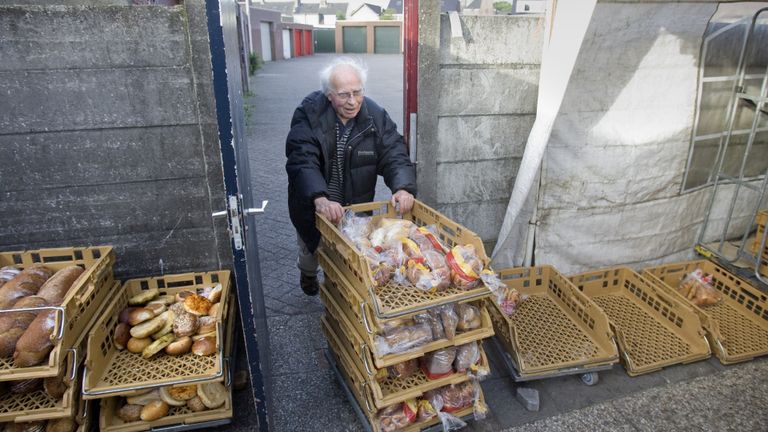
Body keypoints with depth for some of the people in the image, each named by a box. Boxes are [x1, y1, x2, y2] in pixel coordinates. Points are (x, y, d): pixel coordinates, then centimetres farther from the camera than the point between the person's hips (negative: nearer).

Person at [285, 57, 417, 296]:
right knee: (311, 251, 24)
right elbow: (302, 162, -32)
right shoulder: (308, 115, -21)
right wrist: (320, 198, -48)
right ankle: (308, 275, 58)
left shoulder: (376, 116, -13)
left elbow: (394, 155, -17)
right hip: (314, 205, 0)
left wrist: (403, 187, -37)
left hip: (357, 205, 1)